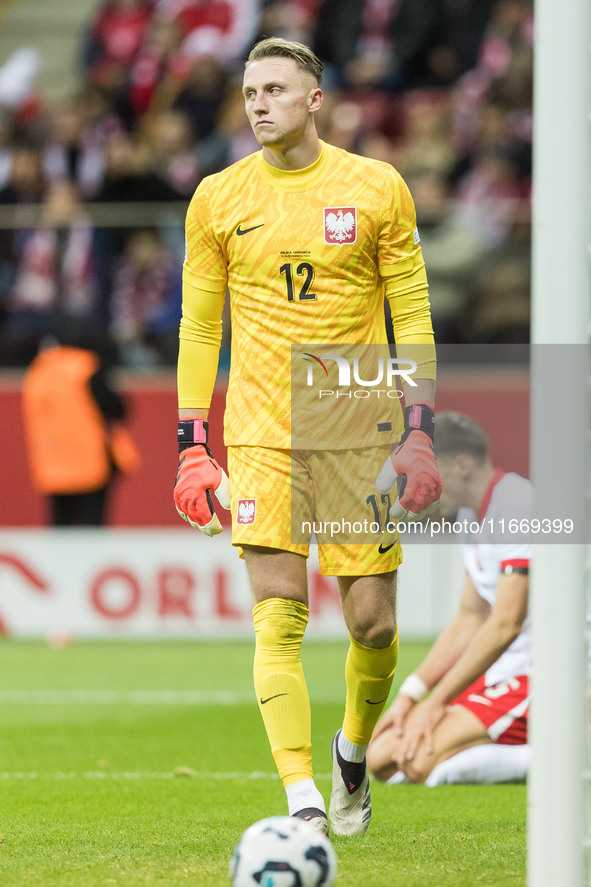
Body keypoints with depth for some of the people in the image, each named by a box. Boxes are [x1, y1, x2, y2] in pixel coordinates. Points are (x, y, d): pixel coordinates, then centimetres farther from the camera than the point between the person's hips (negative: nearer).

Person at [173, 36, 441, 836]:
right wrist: (192, 448, 2)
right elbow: (199, 326, 8)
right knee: (278, 620, -11)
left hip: (360, 433, 0)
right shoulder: (219, 199, 4)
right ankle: (302, 798, -14)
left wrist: (419, 436, -5)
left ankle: (354, 749, 30)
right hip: (261, 435, 0)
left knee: (373, 622, 1)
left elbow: (413, 316, 2)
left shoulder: (377, 189, 0)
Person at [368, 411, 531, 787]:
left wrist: (435, 703, -19)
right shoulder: (471, 516, 14)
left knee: (420, 762, -24)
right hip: (501, 678, 10)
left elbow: (505, 626, -23)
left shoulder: (518, 508, -19)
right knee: (381, 757, 2)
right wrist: (410, 695, 7)